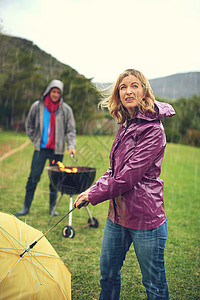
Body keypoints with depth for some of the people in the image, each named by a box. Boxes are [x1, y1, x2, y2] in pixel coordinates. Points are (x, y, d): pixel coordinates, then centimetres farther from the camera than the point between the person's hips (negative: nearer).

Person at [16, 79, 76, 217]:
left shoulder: (66, 109, 2)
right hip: (40, 149, 0)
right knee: (33, 177, -1)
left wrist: (71, 145, -10)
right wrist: (35, 140, 8)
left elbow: (71, 130, 4)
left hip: (57, 150, 0)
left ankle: (52, 207, 18)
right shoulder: (37, 106, 3)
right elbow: (29, 125, 16)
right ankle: (26, 207, 9)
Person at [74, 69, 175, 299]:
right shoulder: (125, 126, 10)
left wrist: (95, 195, -13)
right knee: (108, 272, 21)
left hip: (145, 216, -8)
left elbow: (131, 175, -21)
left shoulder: (153, 129, -16)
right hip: (118, 213, 8)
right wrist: (93, 189, 3)